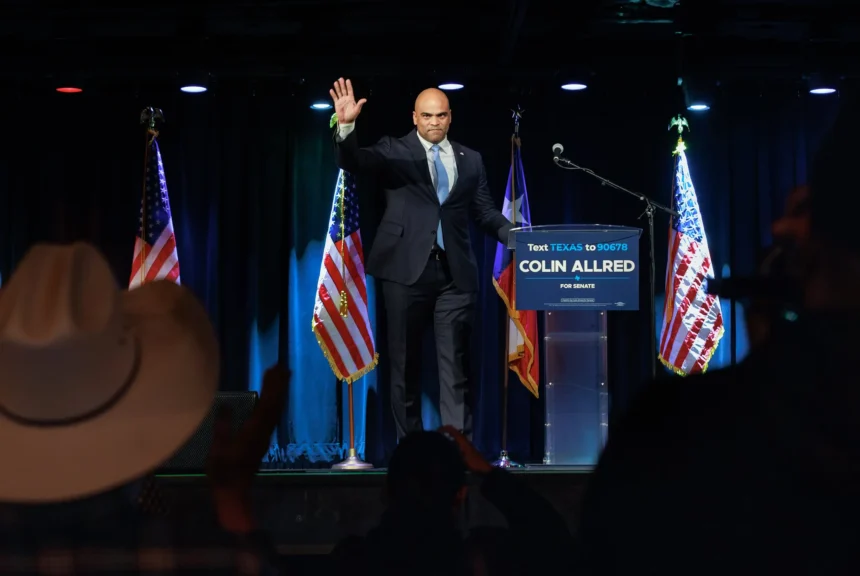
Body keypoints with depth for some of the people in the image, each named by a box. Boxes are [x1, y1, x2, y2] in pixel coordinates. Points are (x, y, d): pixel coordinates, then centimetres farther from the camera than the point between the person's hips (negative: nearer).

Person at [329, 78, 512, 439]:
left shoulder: (470, 160, 13)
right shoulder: (394, 152, 5)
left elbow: (485, 212, 12)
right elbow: (353, 162, -10)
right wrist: (346, 126, -29)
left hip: (455, 273, 2)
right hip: (406, 271, -1)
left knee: (456, 364, -2)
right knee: (405, 362, 5)